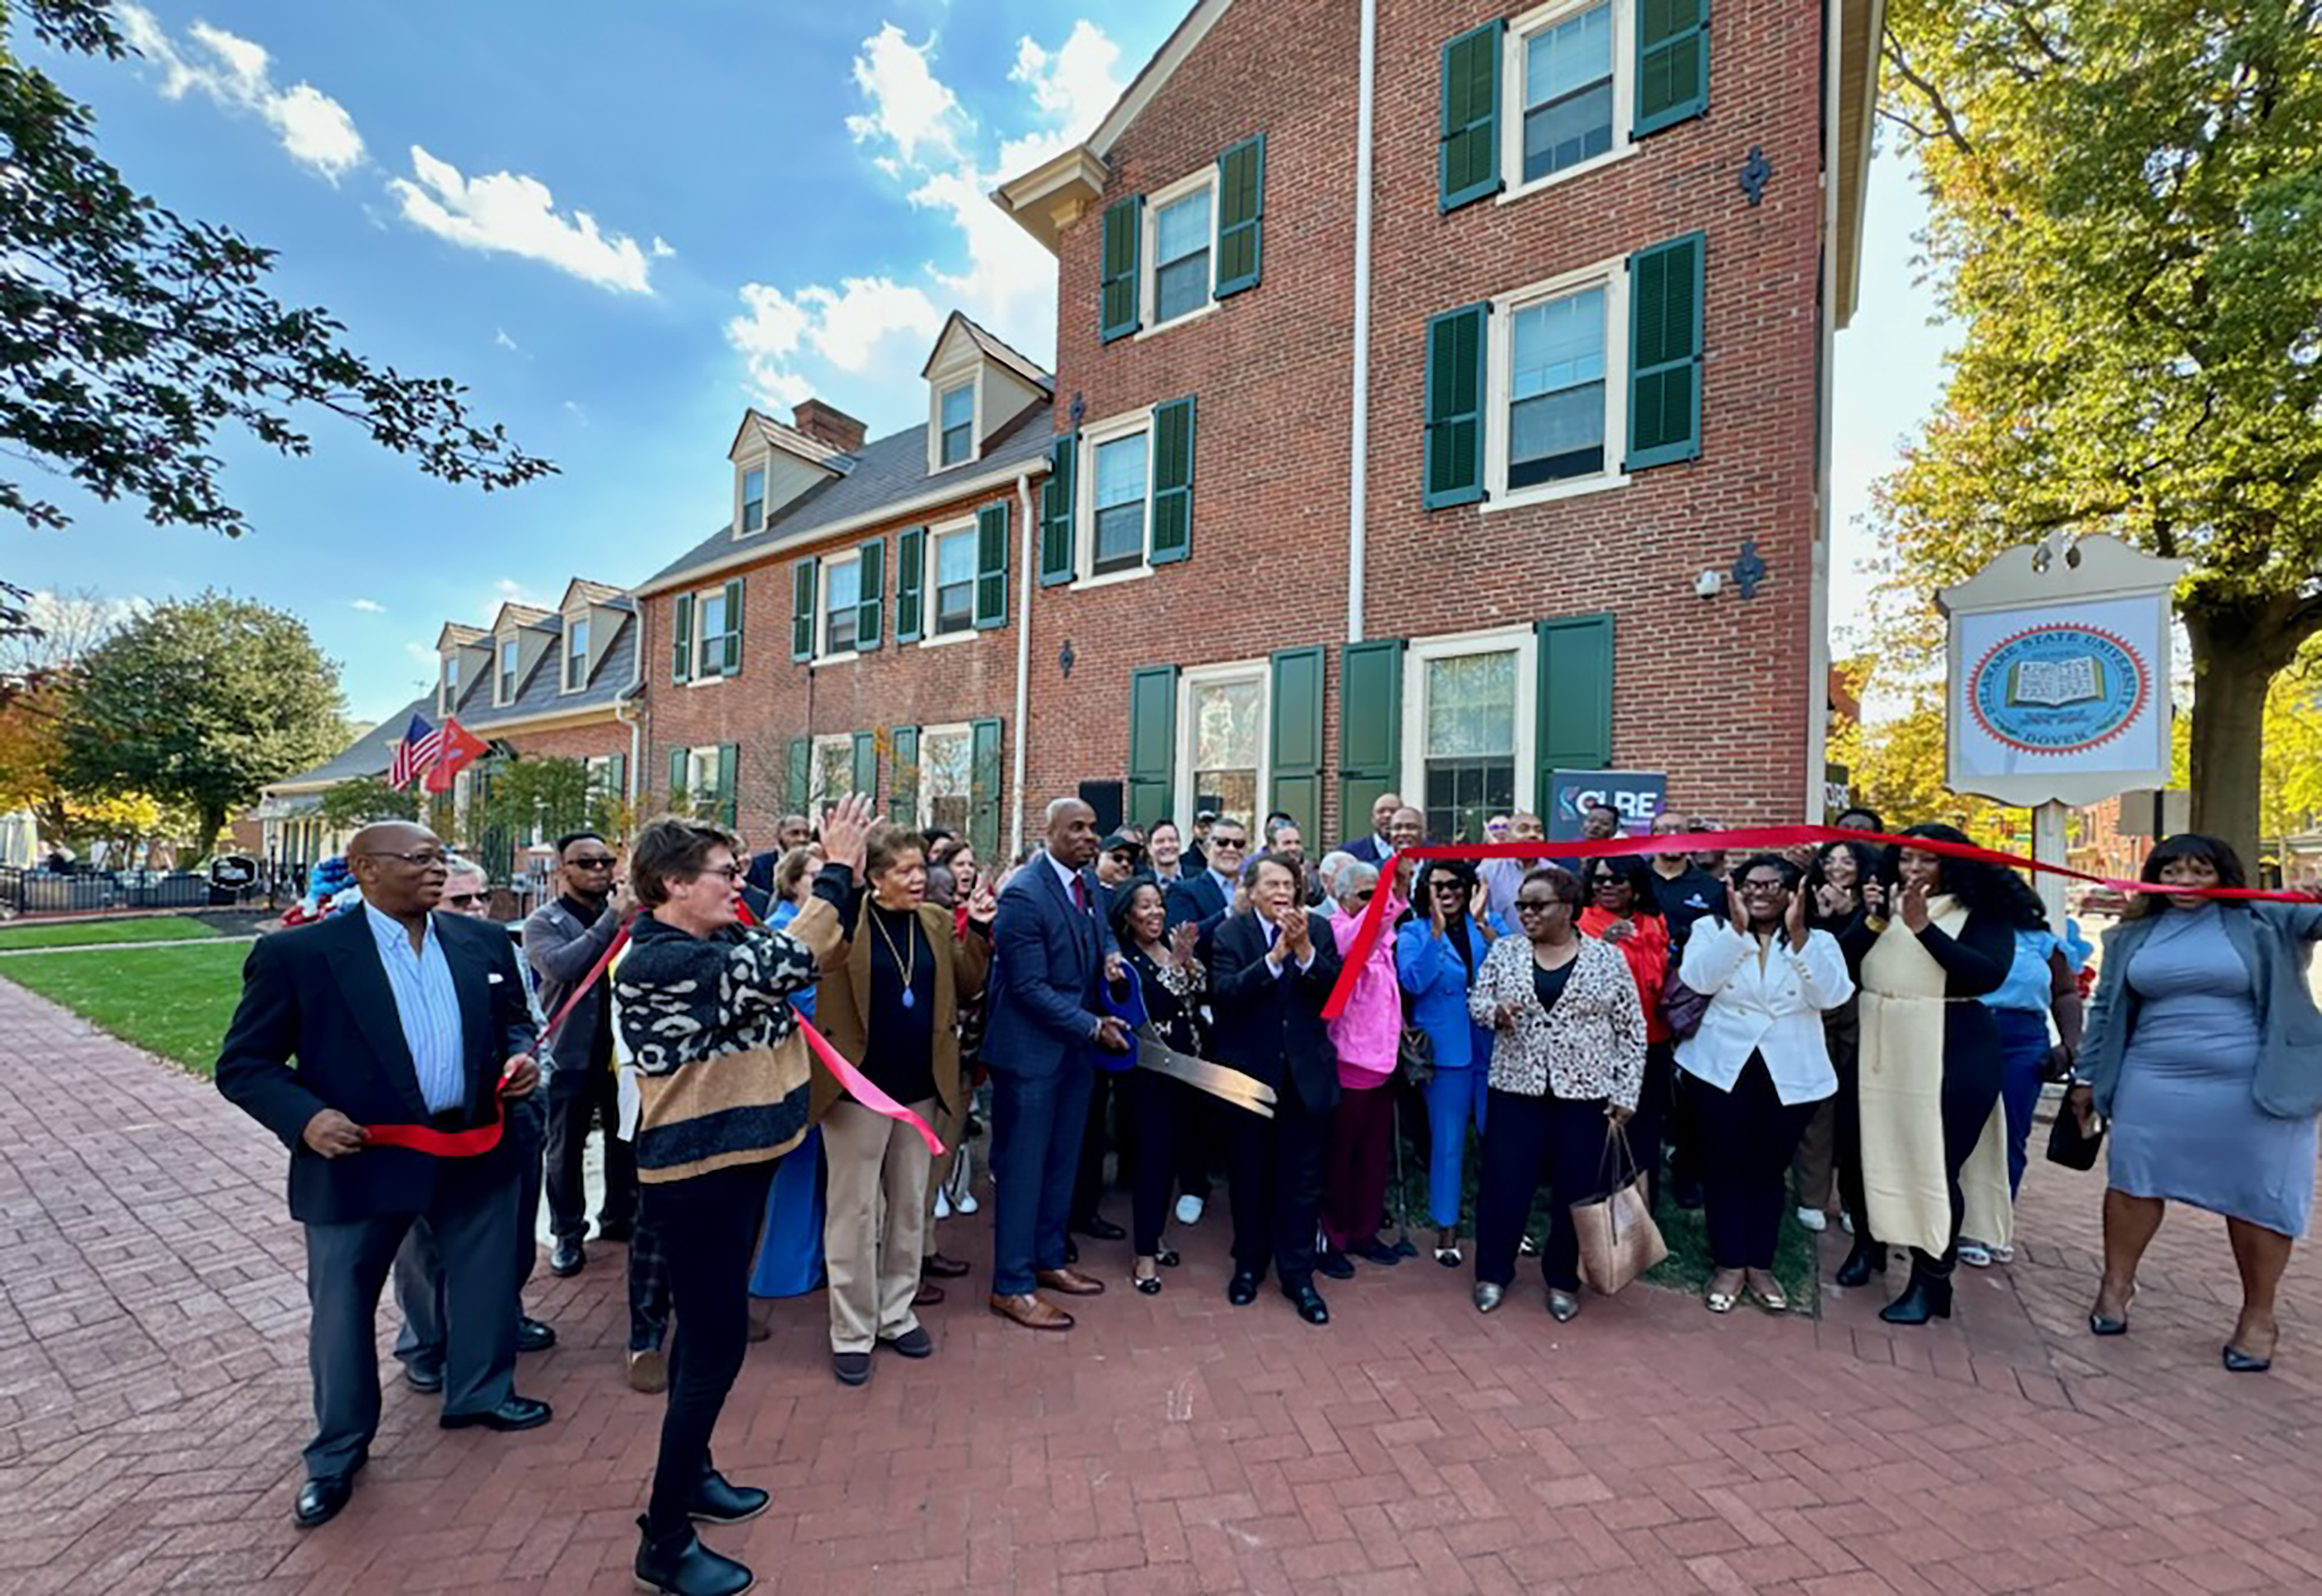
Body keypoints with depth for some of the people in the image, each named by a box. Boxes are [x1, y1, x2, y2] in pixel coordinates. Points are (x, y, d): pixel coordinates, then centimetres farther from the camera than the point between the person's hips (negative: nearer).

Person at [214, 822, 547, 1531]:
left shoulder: (484, 941, 0)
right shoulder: (297, 953, -11)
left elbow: (513, 1020, 11)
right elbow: (242, 1064, -6)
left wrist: (520, 1054, -10)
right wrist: (305, 1118, -22)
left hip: (476, 1151, 4)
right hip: (358, 1161, -3)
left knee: (486, 1281, 19)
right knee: (341, 1307, 15)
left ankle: (480, 1394, 44)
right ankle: (337, 1452, 39)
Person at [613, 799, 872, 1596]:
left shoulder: (720, 943, 4)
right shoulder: (659, 962, -24)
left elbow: (789, 957, 7)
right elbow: (786, 963, -32)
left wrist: (846, 874, -5)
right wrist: (836, 869, -24)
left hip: (734, 1161, 9)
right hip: (695, 1176, -9)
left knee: (710, 1333, 23)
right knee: (715, 1344, 1)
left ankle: (690, 1473, 43)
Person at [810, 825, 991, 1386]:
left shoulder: (935, 920, 5)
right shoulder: (845, 919, -10)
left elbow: (967, 985, 6)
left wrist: (978, 931, -7)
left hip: (919, 1086, 5)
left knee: (909, 1205, 17)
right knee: (855, 1209, 8)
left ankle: (896, 1314, 35)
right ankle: (852, 1332, 25)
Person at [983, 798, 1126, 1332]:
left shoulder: (1088, 881, 4)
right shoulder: (1023, 894, -21)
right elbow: (1030, 987, -21)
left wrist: (1111, 953, 0)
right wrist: (1093, 1026, -17)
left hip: (1075, 1046, 8)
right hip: (1031, 1049, -8)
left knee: (1062, 1161, 19)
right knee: (1022, 1166, 5)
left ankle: (1049, 1258, 36)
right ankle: (1011, 1286, 20)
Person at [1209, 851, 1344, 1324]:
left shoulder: (1318, 929, 0)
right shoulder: (1229, 934, -7)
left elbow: (1336, 990, -9)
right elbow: (1224, 993, -20)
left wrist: (1304, 949, -22)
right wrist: (1274, 956, -25)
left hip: (1306, 1073, 1)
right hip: (1249, 1073, -1)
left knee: (1302, 1181, 10)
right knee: (1249, 1177, 15)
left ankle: (1297, 1275, 27)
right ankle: (1248, 1264, 35)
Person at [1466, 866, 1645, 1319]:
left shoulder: (1608, 958, -3)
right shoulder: (1504, 951, 1)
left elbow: (1631, 1030, 1)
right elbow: (1476, 1001, 6)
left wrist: (1625, 1094, -3)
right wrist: (1495, 1010, -17)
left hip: (1585, 1094, 0)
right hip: (1516, 1089, 1)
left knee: (1576, 1190, 10)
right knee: (1503, 1184, 6)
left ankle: (1563, 1280, 31)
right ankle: (1493, 1272, 26)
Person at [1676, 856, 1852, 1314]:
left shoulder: (1818, 941, 4)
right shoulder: (1711, 930, 1)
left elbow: (1832, 995, -14)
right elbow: (1698, 980, -16)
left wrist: (1798, 934, -21)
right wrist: (1737, 929, -21)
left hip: (1790, 1076, 1)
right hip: (1722, 1069, -1)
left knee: (1769, 1168, 12)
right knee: (1724, 1165, 5)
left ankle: (1760, 1264, 28)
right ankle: (1729, 1264, 19)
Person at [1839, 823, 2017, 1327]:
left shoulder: (1982, 914, -1)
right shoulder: (1884, 904, 8)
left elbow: (1989, 974, -16)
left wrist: (1923, 927, -20)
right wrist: (1872, 920, -12)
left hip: (1949, 1054, -4)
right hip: (1878, 1049, 4)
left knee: (1935, 1163, -2)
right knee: (1870, 1151, 11)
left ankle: (1930, 1280, 12)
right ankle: (1868, 1244, 32)